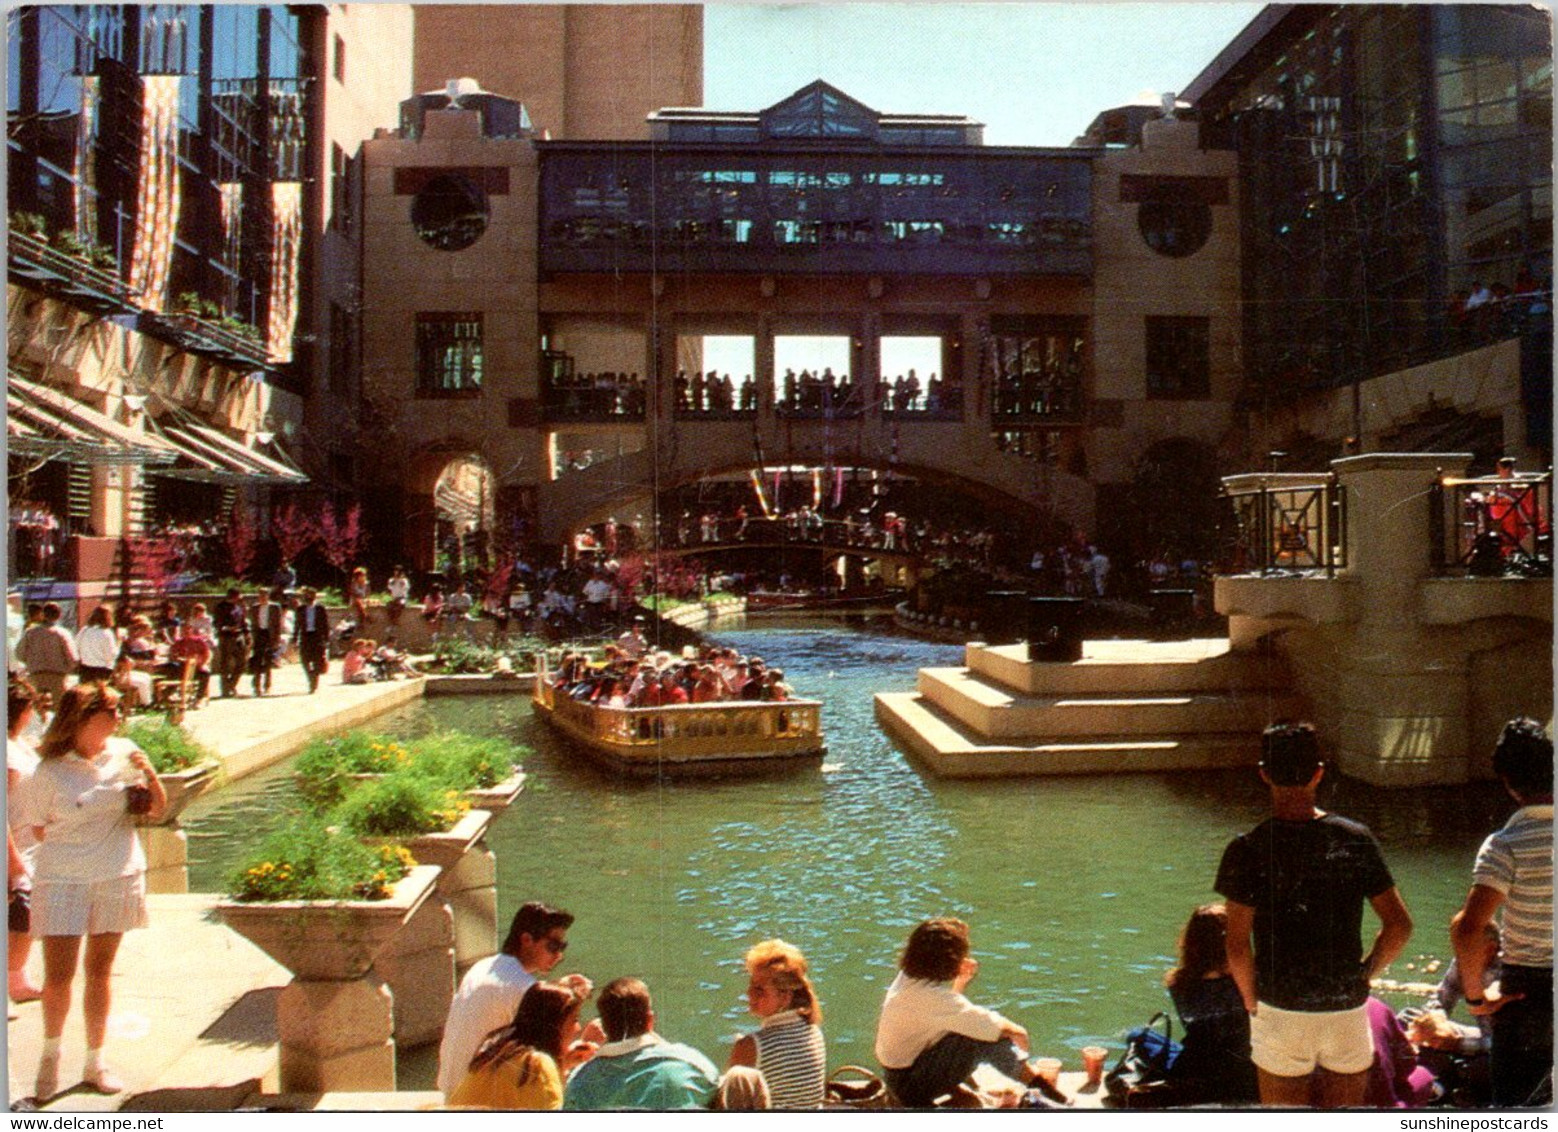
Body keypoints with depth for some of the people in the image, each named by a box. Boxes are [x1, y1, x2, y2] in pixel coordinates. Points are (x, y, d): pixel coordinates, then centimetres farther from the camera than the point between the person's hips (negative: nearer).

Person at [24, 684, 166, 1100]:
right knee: (58, 976, -3)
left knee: (99, 971, 11)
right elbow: (40, 830, 1)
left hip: (118, 878, 3)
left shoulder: (124, 753, 1)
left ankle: (95, 1063, 23)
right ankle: (51, 1053, 24)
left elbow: (158, 811, 6)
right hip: (63, 880, -3)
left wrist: (150, 776, -10)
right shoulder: (49, 772, -8)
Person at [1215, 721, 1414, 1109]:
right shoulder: (1356, 840, -4)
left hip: (1280, 1014, -2)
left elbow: (1237, 947, -13)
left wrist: (1251, 1000, 3)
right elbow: (1399, 925, -3)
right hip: (1348, 1011, 3)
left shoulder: (1248, 850, -12)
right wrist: (1363, 975, 11)